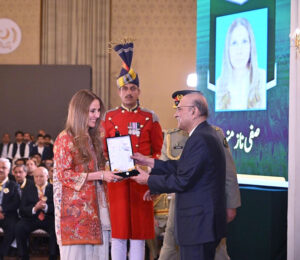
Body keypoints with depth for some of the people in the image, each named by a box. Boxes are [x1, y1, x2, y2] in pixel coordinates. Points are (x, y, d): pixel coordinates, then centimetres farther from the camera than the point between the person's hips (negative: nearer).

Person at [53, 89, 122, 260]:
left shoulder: (94, 139, 18)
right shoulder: (65, 139, -4)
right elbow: (63, 174, -11)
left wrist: (110, 174, 10)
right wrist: (99, 175, -15)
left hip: (96, 209, 6)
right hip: (75, 209, -6)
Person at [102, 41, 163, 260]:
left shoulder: (150, 118, 5)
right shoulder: (109, 117, 7)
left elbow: (159, 151, 7)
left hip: (141, 181, 0)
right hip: (117, 181, 0)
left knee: (139, 233, 4)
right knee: (118, 233, 3)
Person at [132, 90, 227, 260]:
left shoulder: (200, 140, -20)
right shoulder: (205, 135, 14)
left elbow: (182, 181, -20)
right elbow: (182, 168, 17)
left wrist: (148, 180, -7)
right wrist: (149, 162, 17)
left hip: (199, 224, -11)